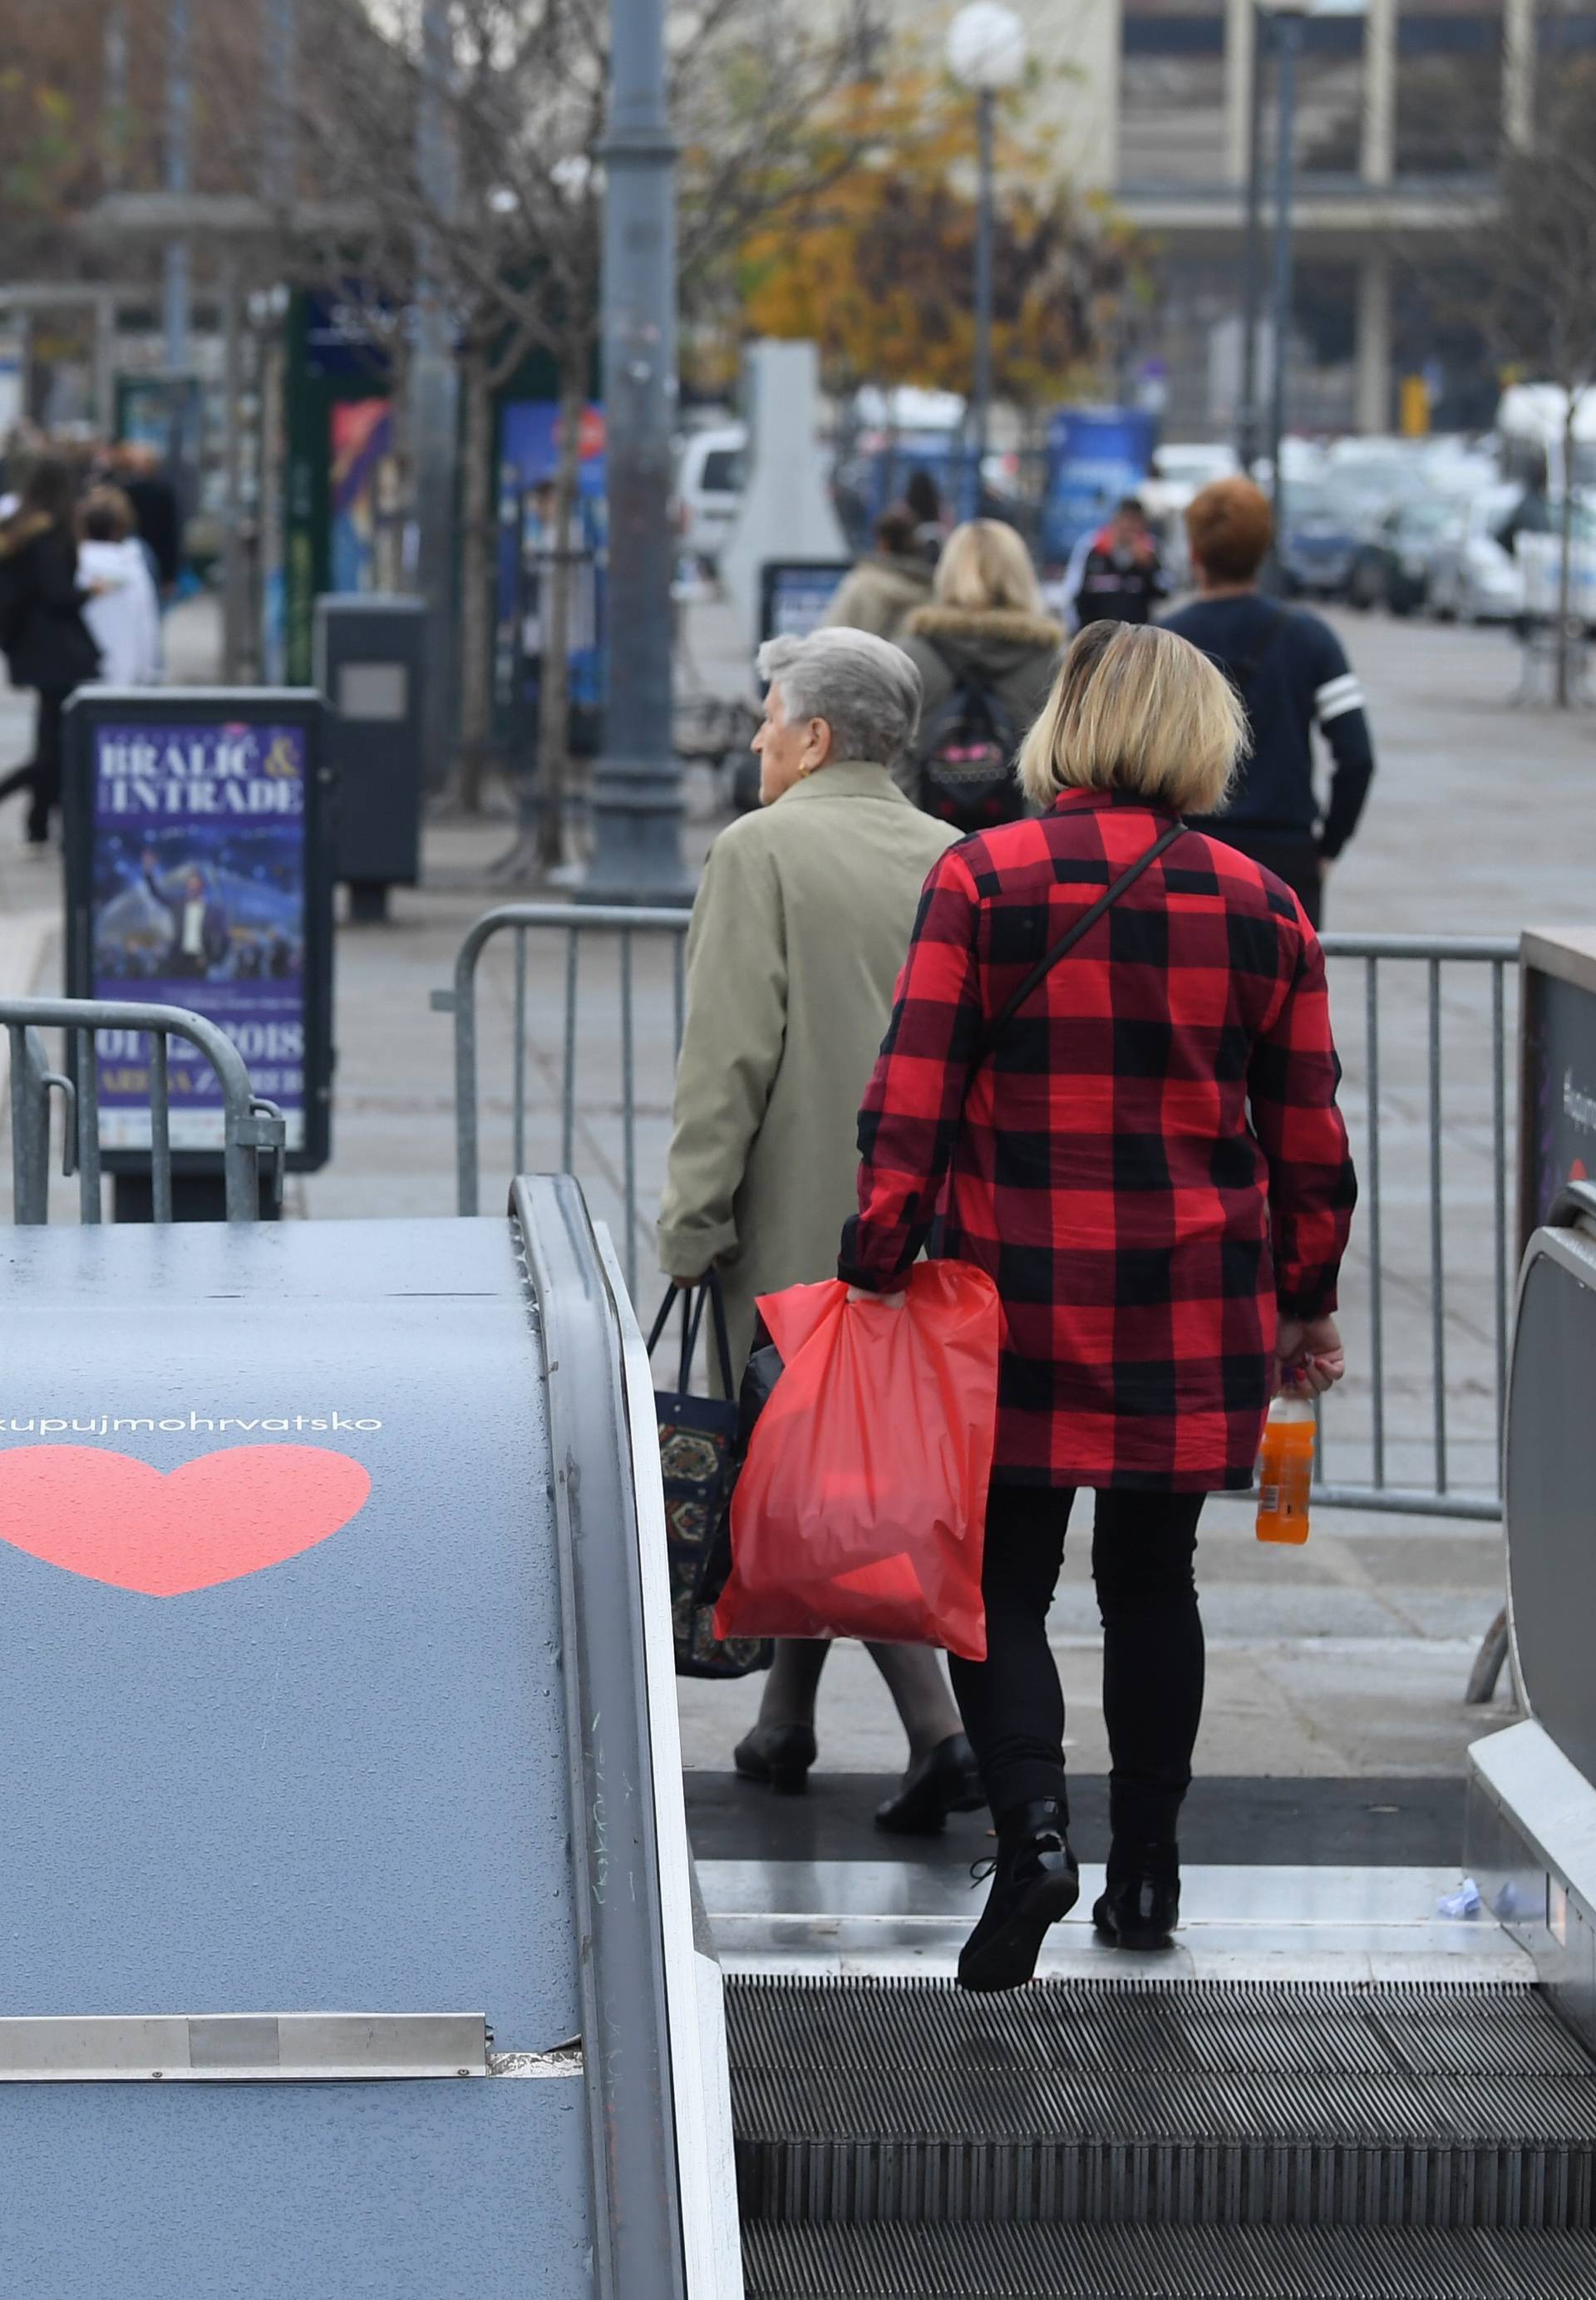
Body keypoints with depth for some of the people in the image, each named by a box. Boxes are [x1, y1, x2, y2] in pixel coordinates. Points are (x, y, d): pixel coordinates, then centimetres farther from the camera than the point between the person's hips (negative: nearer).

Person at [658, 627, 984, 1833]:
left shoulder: (763, 852, -10)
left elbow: (728, 1055, -13)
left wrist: (692, 1221, -9)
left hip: (801, 1229, -6)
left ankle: (940, 1733, -15)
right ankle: (785, 1726, 29)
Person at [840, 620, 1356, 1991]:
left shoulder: (982, 880, -5)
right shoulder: (1262, 910, 2)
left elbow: (912, 1099, -8)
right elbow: (1309, 1138, 7)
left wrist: (879, 1264, -2)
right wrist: (1306, 1305, 18)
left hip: (1016, 1303, -2)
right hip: (1196, 1313, 2)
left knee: (1001, 1581, 4)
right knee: (1153, 1574, 15)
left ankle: (1033, 1822, -18)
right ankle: (1147, 1873, 19)